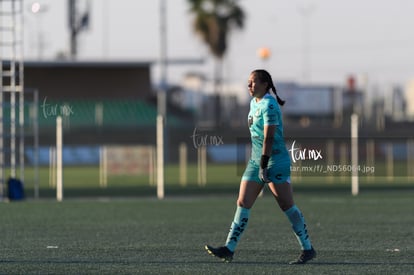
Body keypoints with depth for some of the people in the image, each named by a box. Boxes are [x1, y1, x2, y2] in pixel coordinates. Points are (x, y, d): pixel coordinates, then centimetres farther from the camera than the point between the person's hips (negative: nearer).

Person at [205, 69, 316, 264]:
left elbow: (269, 137, -20)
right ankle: (229, 250, -2)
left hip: (275, 160, -9)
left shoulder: (269, 105, -14)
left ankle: (308, 250, 2)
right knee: (243, 203, 1)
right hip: (256, 160, 9)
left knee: (287, 206, -6)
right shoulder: (254, 103, 14)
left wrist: (264, 166, -24)